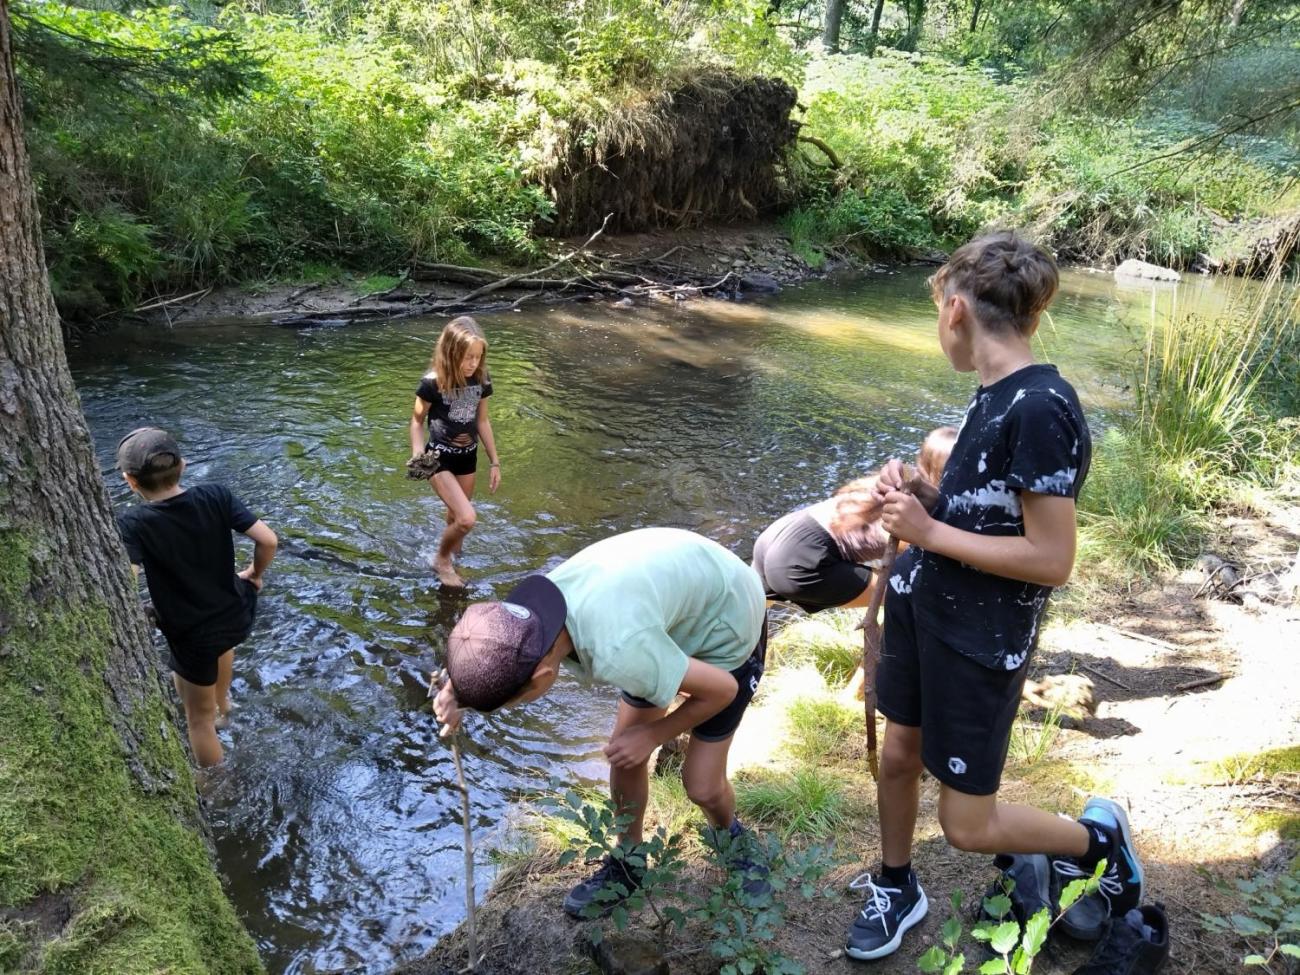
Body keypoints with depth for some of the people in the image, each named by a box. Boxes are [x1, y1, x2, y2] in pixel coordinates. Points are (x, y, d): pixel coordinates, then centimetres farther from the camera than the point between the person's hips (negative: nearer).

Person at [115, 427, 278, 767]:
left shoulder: (133, 523, -23)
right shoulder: (216, 496, -15)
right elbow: (268, 540, -17)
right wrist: (255, 574, 2)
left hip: (192, 636, -4)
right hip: (237, 618, 4)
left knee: (199, 718, 18)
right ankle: (222, 705, 59)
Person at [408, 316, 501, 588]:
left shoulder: (481, 380, -7)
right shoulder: (433, 383, -21)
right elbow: (417, 420, -6)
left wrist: (495, 462, 9)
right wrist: (418, 456, -22)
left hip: (468, 457, 5)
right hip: (439, 458, -5)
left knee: (456, 517, 16)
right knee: (467, 519, -15)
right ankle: (441, 560, 12)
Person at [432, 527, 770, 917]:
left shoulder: (619, 653, -44)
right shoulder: (528, 608, -22)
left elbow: (722, 689, -27)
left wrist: (653, 735, -13)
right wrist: (458, 690, -16)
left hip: (729, 624, -6)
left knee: (701, 785, 1)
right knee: (624, 760, 8)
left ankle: (732, 840, 35)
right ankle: (628, 864, 33)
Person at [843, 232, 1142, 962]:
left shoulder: (1041, 408, -26)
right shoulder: (994, 393, 2)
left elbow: (1052, 559, -25)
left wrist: (929, 531, -20)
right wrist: (918, 491, -3)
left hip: (983, 638, -8)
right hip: (923, 604, 8)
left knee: (968, 825, 6)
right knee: (899, 756, 20)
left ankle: (1098, 841, 32)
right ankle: (896, 890, 43)